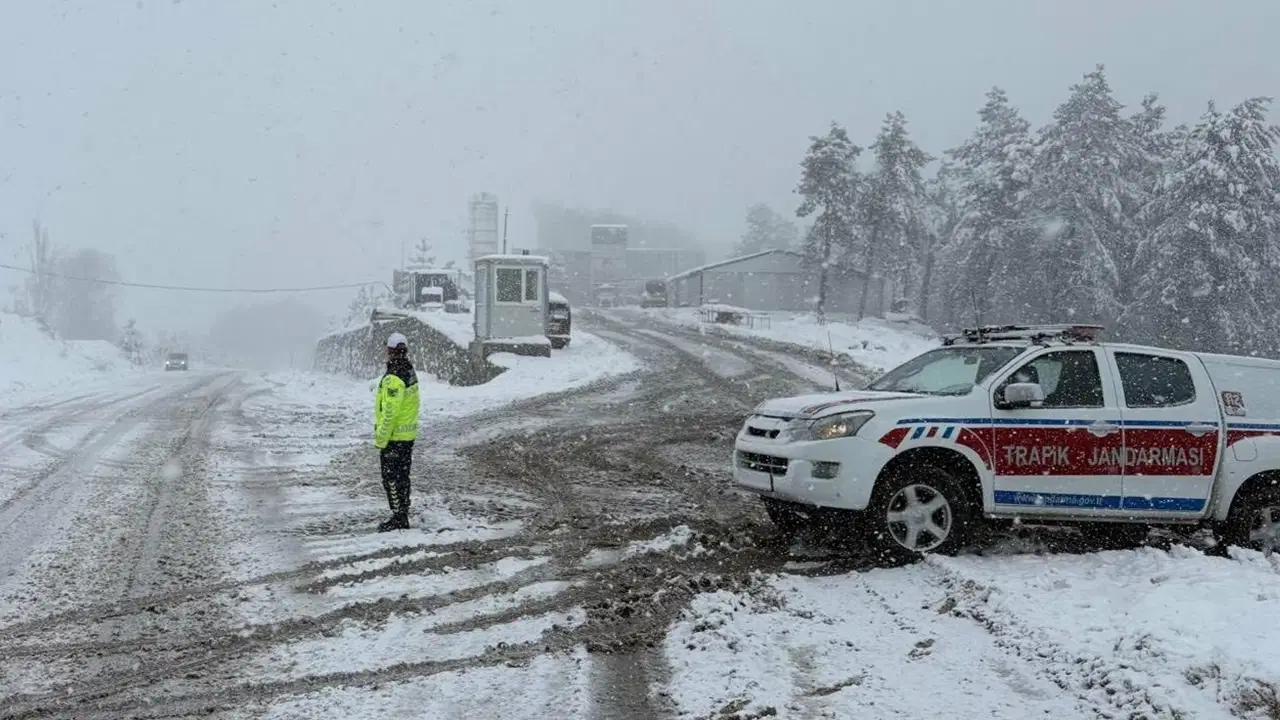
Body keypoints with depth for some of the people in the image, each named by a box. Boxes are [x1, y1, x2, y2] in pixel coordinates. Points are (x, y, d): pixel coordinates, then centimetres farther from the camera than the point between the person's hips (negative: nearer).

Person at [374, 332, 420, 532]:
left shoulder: (393, 379, -22)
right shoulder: (411, 373, 6)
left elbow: (390, 412, -24)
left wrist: (380, 438, -17)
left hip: (394, 437, -9)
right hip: (409, 434, 9)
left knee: (391, 478, -1)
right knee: (402, 476, 15)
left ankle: (399, 517, 2)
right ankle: (402, 516, 22)